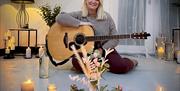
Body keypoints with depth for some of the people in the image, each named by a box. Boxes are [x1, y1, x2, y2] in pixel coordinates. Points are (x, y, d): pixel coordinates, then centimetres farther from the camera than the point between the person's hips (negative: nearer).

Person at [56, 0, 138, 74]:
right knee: (77, 63, -33)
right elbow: (60, 18, -15)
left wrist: (101, 49, -15)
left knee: (122, 66, -26)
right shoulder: (79, 15, 0)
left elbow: (115, 38, 0)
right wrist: (80, 23, -19)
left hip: (105, 50, 0)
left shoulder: (106, 17, 2)